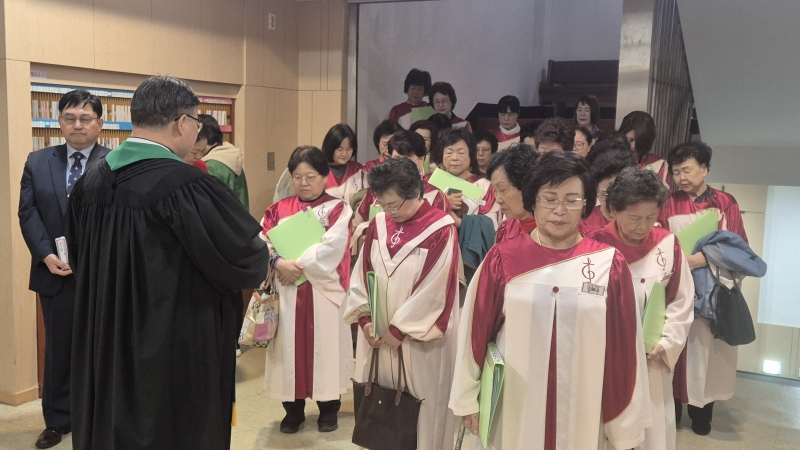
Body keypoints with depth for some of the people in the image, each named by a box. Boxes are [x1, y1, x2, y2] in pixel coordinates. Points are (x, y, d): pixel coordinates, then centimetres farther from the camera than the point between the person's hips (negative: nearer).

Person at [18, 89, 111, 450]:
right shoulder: (37, 162, 7)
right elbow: (28, 213, 2)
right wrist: (47, 255, -11)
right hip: (55, 274, 3)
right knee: (58, 350, 14)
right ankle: (58, 420, 28)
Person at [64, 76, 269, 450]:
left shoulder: (92, 180, 1)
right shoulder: (187, 185, -23)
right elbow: (247, 263, -18)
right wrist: (265, 256, 5)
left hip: (105, 349, 7)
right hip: (176, 355, -7)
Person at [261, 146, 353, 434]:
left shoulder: (338, 209, -1)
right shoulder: (279, 209, 8)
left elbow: (331, 249, -15)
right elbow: (262, 241, -4)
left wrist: (298, 265, -18)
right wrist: (279, 262, -23)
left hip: (324, 291, -3)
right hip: (287, 291, 3)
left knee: (324, 345, 5)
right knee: (291, 346, 8)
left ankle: (329, 408, 21)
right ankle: (293, 409, 22)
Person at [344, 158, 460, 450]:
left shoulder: (440, 229, -14)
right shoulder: (378, 225, 3)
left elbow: (435, 289, -16)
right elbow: (361, 274, 6)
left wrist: (401, 328, -13)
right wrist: (364, 318, -5)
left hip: (420, 340, -5)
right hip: (377, 332, 5)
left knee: (421, 406, 6)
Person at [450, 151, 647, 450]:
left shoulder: (609, 264, -6)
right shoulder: (503, 259, -6)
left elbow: (623, 346, -3)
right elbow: (475, 330, 1)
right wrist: (468, 399, 5)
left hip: (582, 414, 0)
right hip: (511, 410, 0)